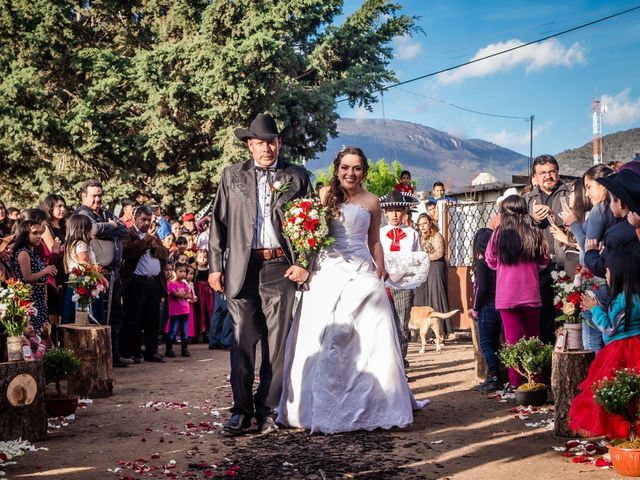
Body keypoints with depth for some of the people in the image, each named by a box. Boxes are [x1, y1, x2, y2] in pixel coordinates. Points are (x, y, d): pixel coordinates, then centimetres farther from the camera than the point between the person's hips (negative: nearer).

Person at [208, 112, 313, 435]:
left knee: (277, 342, 3)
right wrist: (215, 266, 3)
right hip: (242, 268, 0)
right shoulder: (232, 176, 11)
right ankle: (242, 410, 10)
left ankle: (268, 410, 12)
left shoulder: (297, 176, 9)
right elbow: (218, 223, 9)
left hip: (281, 269, 0)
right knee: (242, 342, 2)